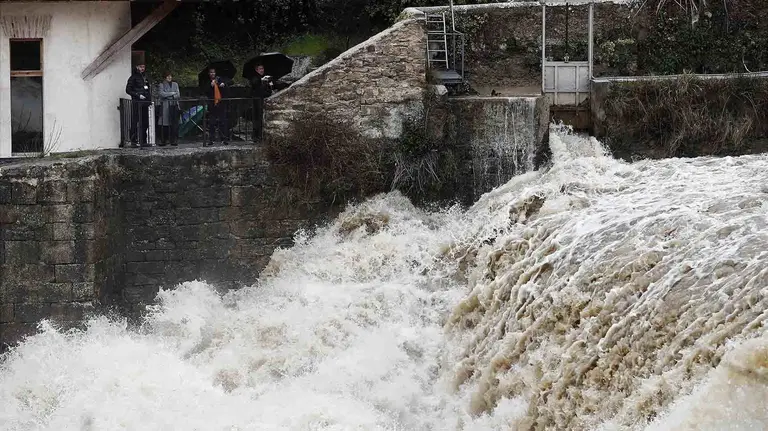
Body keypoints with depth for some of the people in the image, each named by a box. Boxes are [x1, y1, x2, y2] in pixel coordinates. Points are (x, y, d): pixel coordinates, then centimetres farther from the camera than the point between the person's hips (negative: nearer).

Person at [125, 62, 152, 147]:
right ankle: (133, 140, -7)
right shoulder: (133, 77, -1)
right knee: (135, 121, -8)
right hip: (136, 103, -7)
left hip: (145, 102, 7)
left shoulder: (145, 77, 19)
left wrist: (150, 98, 13)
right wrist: (138, 95, -15)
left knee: (145, 122, 5)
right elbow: (128, 90, -6)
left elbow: (149, 89, 27)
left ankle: (143, 141, 10)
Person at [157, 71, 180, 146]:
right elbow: (161, 94, -10)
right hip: (165, 106, -3)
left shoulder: (175, 84, 18)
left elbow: (178, 95, 10)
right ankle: (163, 141, -4)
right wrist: (172, 93, -3)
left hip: (174, 106, 3)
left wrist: (167, 96, -5)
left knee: (174, 123, -3)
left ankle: (173, 140, 1)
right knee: (164, 124, -8)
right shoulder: (161, 85, 6)